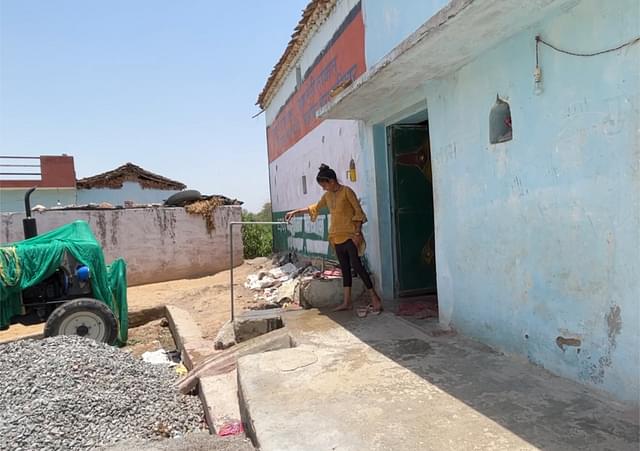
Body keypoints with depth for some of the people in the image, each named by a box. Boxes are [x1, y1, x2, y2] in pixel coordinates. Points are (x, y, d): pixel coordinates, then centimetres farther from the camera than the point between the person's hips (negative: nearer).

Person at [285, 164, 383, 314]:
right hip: (337, 237, 7)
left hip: (349, 235, -7)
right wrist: (295, 212, 25)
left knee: (356, 265, -12)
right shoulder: (327, 196, 12)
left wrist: (357, 233, -16)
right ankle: (347, 302, 14)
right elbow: (315, 208, 27)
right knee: (345, 268, 9)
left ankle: (376, 299, -8)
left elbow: (359, 212, -10)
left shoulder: (346, 191, -8)